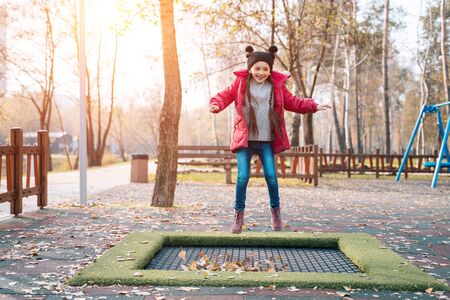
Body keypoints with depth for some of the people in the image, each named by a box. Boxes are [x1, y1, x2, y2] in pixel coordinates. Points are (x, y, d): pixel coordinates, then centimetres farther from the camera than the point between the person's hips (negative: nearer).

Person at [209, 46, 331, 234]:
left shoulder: (277, 85, 6)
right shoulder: (241, 82, 1)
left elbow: (292, 102, 11)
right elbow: (226, 95, 1)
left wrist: (313, 106, 2)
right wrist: (216, 105, -21)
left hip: (266, 141, 1)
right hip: (244, 139, -1)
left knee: (271, 176, -3)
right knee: (243, 177, -8)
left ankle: (275, 211, 18)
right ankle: (239, 214, 8)